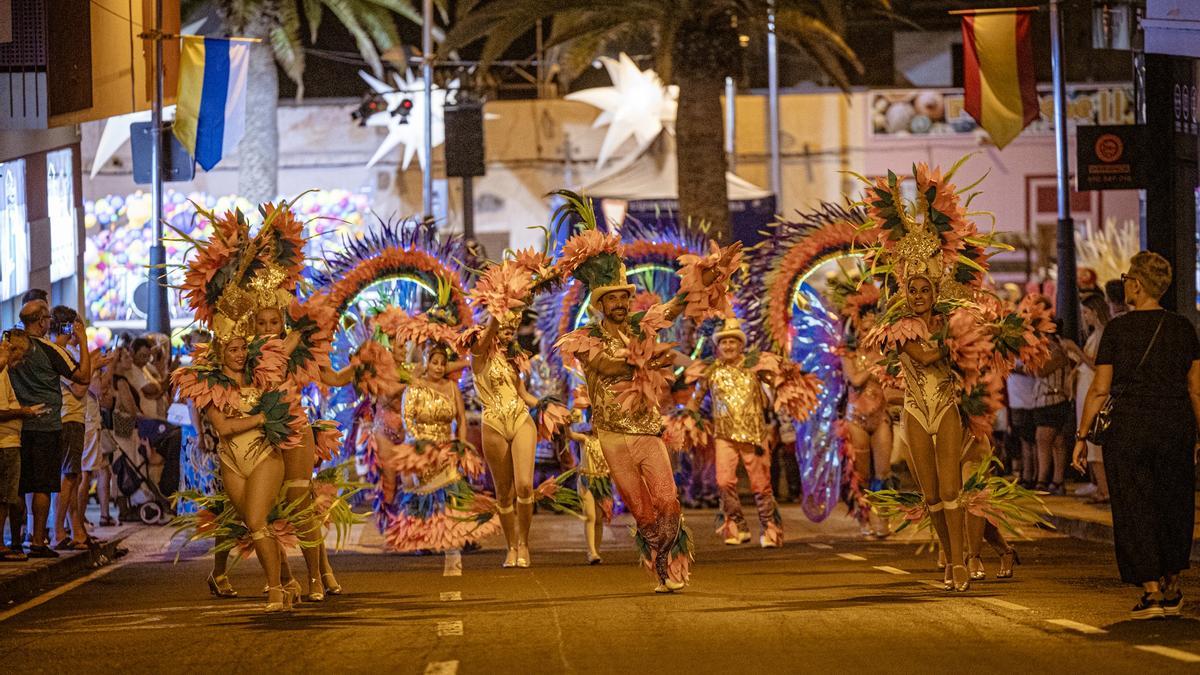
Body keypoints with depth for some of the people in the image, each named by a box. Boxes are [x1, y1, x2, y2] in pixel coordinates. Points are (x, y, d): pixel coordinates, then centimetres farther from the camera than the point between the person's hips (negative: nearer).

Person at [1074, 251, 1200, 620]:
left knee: (1135, 509, 3)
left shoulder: (1118, 328, -6)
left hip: (1128, 428, -3)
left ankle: (1152, 592, -3)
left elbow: (1100, 389, -6)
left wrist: (1081, 436, 1)